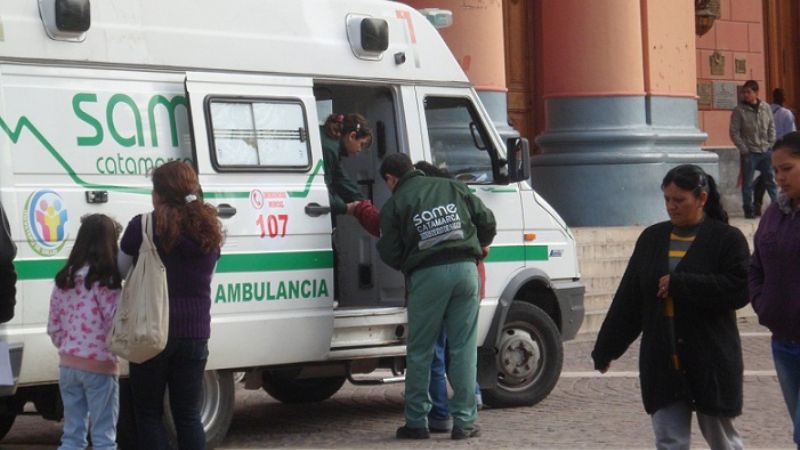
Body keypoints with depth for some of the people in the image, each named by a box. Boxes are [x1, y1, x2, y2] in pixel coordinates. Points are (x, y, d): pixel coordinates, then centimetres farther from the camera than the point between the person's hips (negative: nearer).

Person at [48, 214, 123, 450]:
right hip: (100, 367, -6)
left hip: (68, 365, 6)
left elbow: (53, 328, 8)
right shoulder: (106, 281, -14)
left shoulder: (64, 280, 4)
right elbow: (116, 325, -16)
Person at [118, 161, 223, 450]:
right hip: (195, 333, 4)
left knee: (148, 414, 6)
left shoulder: (143, 227, -9)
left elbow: (120, 271, 1)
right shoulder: (209, 231, 5)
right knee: (188, 415, 9)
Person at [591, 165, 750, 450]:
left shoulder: (727, 239, -4)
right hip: (662, 361, 4)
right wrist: (606, 349, 12)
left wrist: (680, 284, -18)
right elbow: (628, 300, 13)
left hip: (711, 361, -4)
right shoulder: (652, 239, 11)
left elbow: (739, 290, -17)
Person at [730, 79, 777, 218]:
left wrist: (771, 145, 2)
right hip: (749, 153, -3)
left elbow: (771, 127, 11)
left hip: (765, 152, 3)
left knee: (771, 180, 7)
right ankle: (748, 210, 11)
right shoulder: (739, 110, -6)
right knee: (747, 183, 2)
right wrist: (744, 149, -10)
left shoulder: (766, 108, 4)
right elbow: (734, 132, -6)